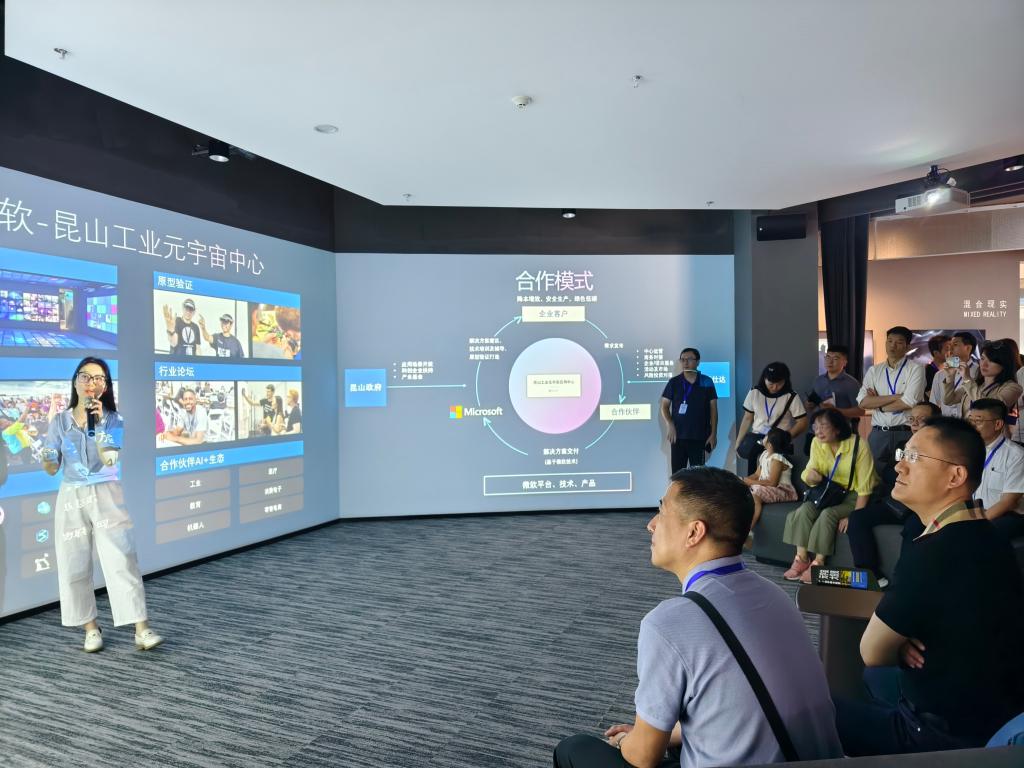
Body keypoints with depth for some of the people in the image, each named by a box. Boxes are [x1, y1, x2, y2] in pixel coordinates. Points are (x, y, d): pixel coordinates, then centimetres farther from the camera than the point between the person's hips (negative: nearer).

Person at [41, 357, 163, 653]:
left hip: (107, 496, -2)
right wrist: (46, 460, -17)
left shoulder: (113, 419, -1)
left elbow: (109, 459, -15)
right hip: (71, 498, 2)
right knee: (74, 567, 5)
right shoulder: (59, 421, 4)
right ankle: (91, 629, 20)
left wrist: (98, 424, -21)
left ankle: (142, 631, -10)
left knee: (122, 561, -9)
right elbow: (52, 469, 6)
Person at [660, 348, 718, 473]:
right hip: (678, 436, 0)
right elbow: (664, 406, 5)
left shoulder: (707, 382, 3)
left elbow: (713, 409, 5)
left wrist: (713, 433, 0)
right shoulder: (674, 382, 4)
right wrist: (669, 425, -11)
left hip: (700, 437, 0)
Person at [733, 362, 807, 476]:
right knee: (753, 477, -8)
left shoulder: (791, 397, -6)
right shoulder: (754, 393, 4)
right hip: (756, 442, 3)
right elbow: (747, 419, 13)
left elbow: (802, 422, -6)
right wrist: (738, 442, 10)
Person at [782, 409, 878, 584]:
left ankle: (818, 563, -19)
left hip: (855, 495, -5)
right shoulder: (817, 443, -5)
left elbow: (864, 487, -19)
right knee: (804, 509, -21)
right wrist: (811, 475, -27)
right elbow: (811, 473, -1)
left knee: (828, 514, -30)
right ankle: (801, 559, -19)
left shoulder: (858, 446, -21)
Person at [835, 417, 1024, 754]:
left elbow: (872, 652, -18)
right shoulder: (983, 536, 2)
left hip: (950, 737, -9)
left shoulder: (935, 550, -28)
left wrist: (900, 647, 3)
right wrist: (903, 640, -6)